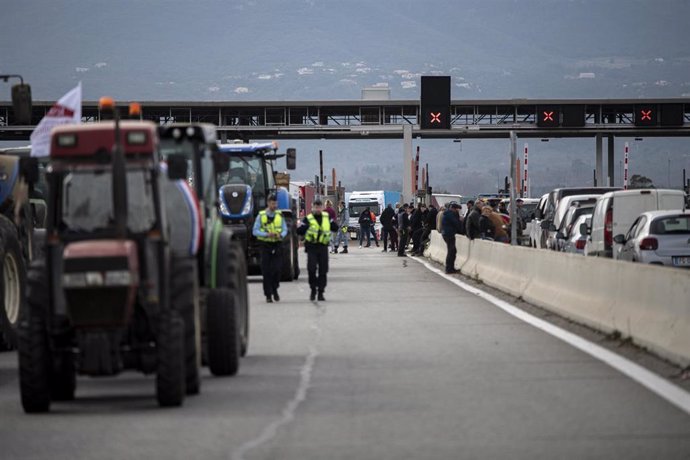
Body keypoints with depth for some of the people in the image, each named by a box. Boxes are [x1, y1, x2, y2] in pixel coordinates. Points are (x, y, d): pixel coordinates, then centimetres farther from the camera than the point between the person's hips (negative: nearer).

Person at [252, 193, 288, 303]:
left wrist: (281, 235, -13)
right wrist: (266, 234, -18)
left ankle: (274, 289, 17)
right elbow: (255, 231, -3)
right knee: (266, 271, -1)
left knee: (277, 269, -5)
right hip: (266, 244, -2)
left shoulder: (279, 215, 7)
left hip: (277, 245, 2)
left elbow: (285, 229, 10)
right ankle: (268, 295, 5)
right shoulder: (261, 215, -1)